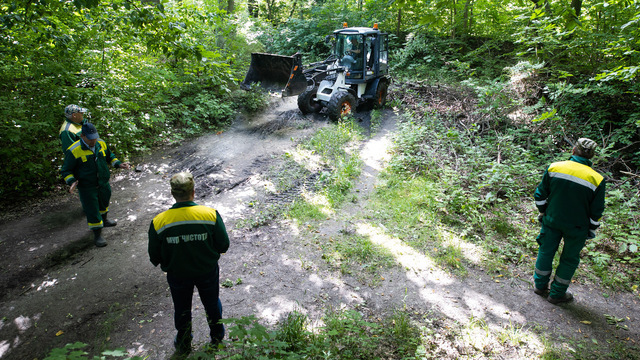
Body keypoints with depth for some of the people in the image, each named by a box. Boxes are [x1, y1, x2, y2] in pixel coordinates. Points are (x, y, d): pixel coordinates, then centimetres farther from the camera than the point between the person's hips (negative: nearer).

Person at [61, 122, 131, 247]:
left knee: (104, 202, 27)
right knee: (92, 210, 1)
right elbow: (66, 170, -12)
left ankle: (104, 220, 54)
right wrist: (72, 182, -29)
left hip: (104, 184, 6)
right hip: (87, 188, -6)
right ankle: (97, 234, 15)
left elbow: (109, 156, 16)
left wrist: (119, 164, -1)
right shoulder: (73, 151, -20)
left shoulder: (101, 144, -3)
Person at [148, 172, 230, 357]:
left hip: (177, 275, 0)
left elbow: (154, 258, -10)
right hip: (208, 272, 0)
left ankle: (183, 345, 49)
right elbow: (223, 246, -13)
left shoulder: (158, 223, -22)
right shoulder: (211, 214, -24)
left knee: (181, 309, 26)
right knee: (212, 304, 27)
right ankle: (217, 337, 50)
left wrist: (168, 264, 12)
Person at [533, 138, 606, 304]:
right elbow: (596, 212, -7)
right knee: (569, 259, 15)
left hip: (552, 221, 2)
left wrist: (543, 213, 15)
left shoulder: (554, 168, -10)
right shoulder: (596, 179, -14)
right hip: (576, 227, -1)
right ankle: (557, 294, 26)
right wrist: (590, 232, 8)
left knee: (546, 251, 18)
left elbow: (540, 195, -1)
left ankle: (540, 285, 33)